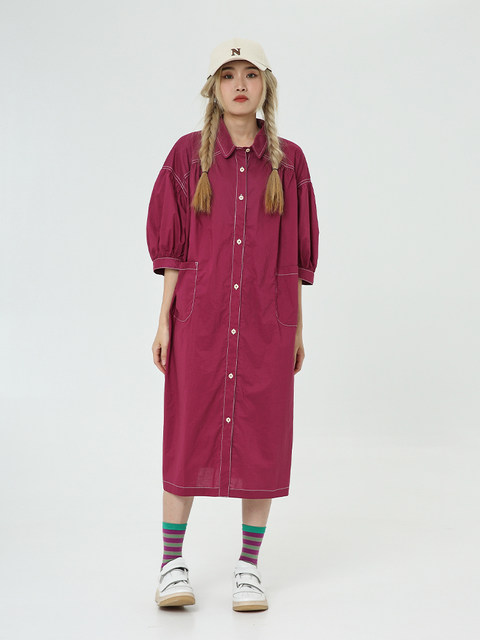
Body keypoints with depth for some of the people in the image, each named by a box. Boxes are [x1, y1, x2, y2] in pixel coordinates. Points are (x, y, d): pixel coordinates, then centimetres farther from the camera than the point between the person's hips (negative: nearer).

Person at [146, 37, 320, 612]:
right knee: (188, 433, 2)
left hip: (265, 321, 1)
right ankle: (172, 563, 15)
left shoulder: (287, 160, 6)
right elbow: (171, 245, 3)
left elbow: (296, 252, 8)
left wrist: (297, 328, 6)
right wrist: (164, 319, -2)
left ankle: (248, 566, 17)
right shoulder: (189, 155, 3)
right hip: (199, 317, -1)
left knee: (262, 437, 4)